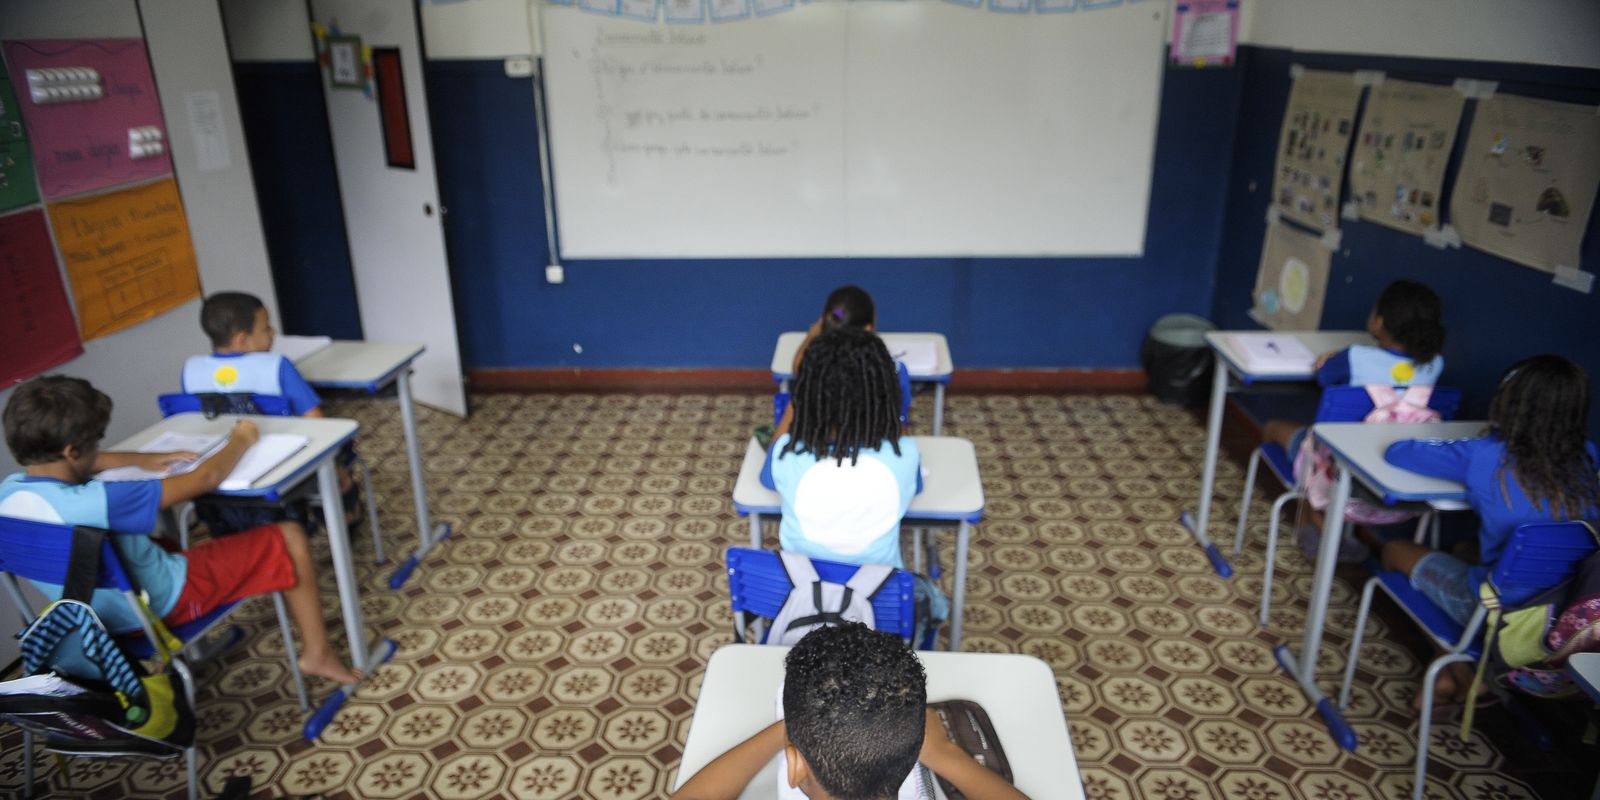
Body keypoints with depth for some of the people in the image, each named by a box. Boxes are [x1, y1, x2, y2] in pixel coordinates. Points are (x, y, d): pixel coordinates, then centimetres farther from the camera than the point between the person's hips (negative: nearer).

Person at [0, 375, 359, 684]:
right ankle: (317, 653, 11)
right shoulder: (93, 503, -36)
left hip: (99, 614, 8)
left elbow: (59, 466, 13)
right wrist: (240, 441, -7)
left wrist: (141, 459, 5)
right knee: (288, 538, -1)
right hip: (167, 602, -8)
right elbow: (204, 478, -26)